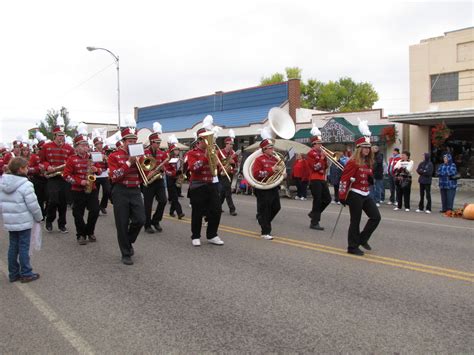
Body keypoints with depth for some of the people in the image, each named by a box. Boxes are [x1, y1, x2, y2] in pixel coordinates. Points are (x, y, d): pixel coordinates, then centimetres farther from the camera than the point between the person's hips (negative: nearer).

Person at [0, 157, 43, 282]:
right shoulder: (25, 185, -18)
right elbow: (33, 205, -17)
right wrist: (39, 217, -2)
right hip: (24, 221, -7)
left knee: (13, 247, 14)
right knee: (23, 247, 2)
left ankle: (13, 273, 22)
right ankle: (26, 274, 10)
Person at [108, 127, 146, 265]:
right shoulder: (114, 156, -3)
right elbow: (114, 177, -15)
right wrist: (129, 162, -18)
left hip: (135, 191, 4)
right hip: (121, 192, -3)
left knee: (140, 220, -6)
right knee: (122, 224, 0)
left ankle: (129, 242, 23)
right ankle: (126, 254, 13)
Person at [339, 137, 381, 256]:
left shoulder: (369, 162, 11)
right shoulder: (353, 162, -13)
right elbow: (344, 179, -16)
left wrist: (371, 178, -2)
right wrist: (342, 196, -16)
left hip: (366, 195, 8)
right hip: (355, 195, -8)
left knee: (376, 217, 3)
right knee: (355, 221, 0)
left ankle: (363, 239, 19)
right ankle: (352, 247, 12)